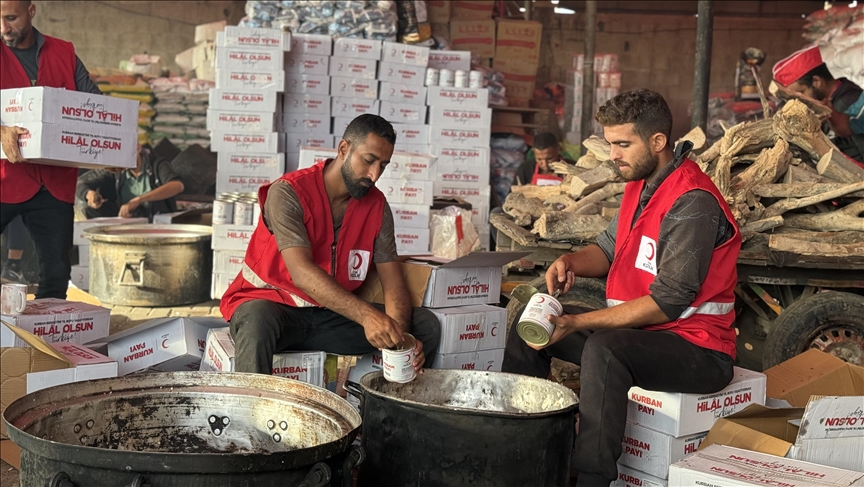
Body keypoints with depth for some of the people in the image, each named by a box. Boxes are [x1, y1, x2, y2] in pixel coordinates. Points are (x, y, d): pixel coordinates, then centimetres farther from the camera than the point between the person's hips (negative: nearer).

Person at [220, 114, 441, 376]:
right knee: (258, 320, -41)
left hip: (332, 315, 5)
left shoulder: (376, 205, 0)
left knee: (427, 325, -9)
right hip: (270, 304, -5)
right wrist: (366, 315, -44)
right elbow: (302, 272, -31)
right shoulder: (289, 192, -18)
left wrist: (398, 334, -27)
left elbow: (392, 281, -5)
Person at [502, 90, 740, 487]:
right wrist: (571, 262, -7)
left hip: (697, 349, -10)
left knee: (603, 348, -37)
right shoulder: (640, 184, 7)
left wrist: (578, 324, -27)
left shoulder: (692, 202, -22)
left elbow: (668, 302, -25)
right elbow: (610, 248, 16)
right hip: (639, 329, 10)